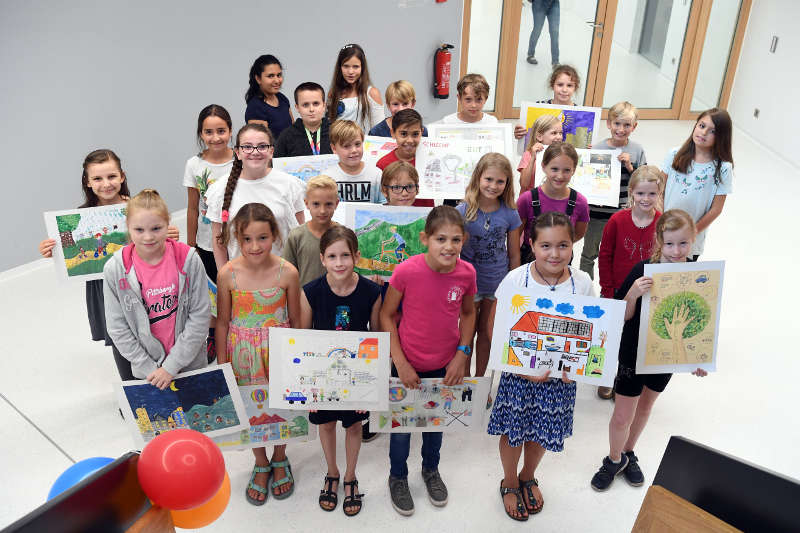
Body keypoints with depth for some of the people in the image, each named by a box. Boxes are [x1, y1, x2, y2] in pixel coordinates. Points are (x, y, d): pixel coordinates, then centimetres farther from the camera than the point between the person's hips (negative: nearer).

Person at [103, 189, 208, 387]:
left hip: (190, 362, 0)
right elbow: (117, 327, -7)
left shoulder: (188, 259, -15)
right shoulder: (114, 270, -12)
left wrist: (171, 366, -13)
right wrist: (149, 368, -10)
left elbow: (200, 315, -12)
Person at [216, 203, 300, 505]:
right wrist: (222, 365, 1)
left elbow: (295, 319, -3)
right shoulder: (228, 274, -14)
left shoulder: (287, 273, -16)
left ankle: (279, 460, 44)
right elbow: (223, 322, -3)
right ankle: (261, 465, 42)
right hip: (243, 354, 1)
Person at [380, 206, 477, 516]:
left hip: (445, 365, 3)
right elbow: (386, 316, -12)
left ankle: (431, 470, 52)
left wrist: (462, 354, -5)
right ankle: (398, 477, 43)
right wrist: (400, 363, -15)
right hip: (408, 365, -2)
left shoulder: (466, 273, -15)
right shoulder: (406, 271, -24)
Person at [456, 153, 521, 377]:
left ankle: (479, 378, 35)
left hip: (497, 284, 2)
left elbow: (514, 254, 1)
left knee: (487, 333, 17)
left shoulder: (510, 214, -8)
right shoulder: (463, 211, -12)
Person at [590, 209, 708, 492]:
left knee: (645, 406, 24)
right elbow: (623, 316, -15)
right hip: (633, 354, -3)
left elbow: (694, 323, 1)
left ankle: (629, 453, 48)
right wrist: (634, 294, -34)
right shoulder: (643, 271, -21)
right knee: (622, 416, 5)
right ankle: (614, 460, 34)